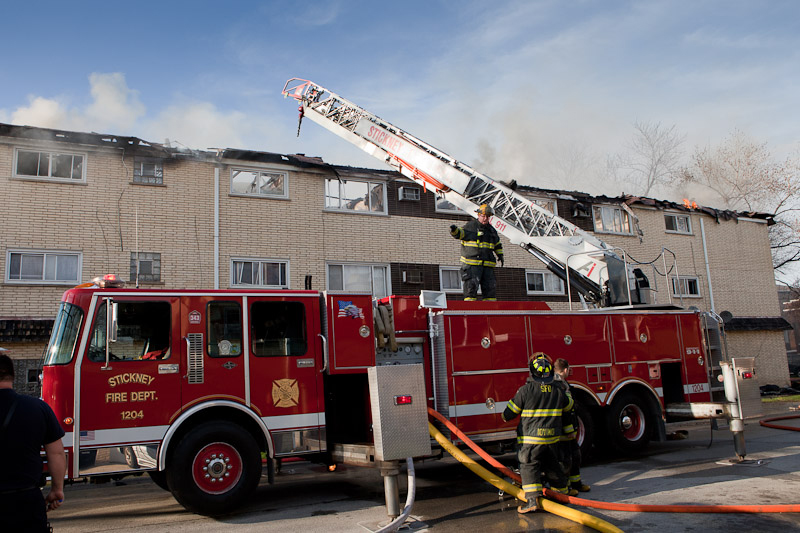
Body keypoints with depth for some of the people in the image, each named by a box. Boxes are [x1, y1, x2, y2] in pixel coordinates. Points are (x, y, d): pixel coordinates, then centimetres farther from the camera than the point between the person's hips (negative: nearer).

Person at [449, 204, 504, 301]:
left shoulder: (491, 230, 18)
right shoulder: (471, 226, 0)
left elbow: (497, 244, 31)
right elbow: (460, 233, -11)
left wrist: (500, 255, 24)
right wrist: (455, 230, -31)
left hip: (487, 264, 6)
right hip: (472, 263, -6)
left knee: (490, 287, 6)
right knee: (471, 286, -12)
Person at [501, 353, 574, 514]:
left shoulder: (525, 390, -14)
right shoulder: (558, 391, 0)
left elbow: (508, 414, -7)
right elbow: (568, 405, 24)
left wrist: (506, 416, 16)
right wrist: (567, 392, 42)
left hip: (531, 438, -5)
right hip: (552, 437, 5)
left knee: (529, 466, -2)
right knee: (552, 466, 22)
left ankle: (533, 499, -14)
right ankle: (562, 491, 38)